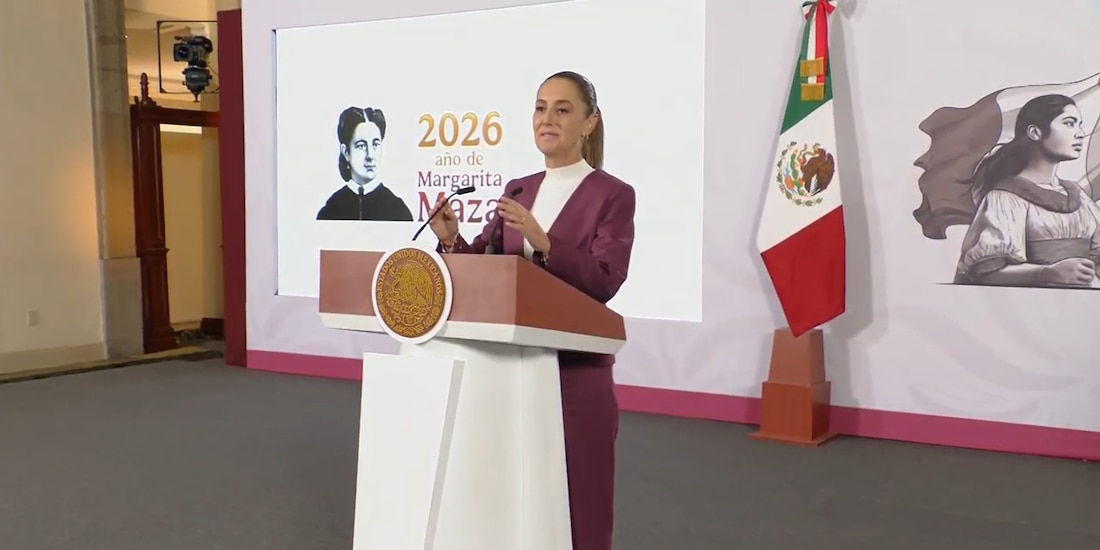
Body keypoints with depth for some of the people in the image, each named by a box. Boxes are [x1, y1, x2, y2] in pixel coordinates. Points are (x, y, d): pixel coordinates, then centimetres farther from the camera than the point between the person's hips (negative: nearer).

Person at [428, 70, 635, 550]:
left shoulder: (613, 194, -7)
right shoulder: (517, 190, 11)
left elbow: (604, 281, -18)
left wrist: (542, 241, -31)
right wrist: (452, 241, -11)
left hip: (576, 367, -5)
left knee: (575, 497, 3)